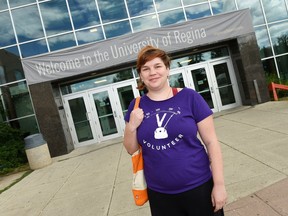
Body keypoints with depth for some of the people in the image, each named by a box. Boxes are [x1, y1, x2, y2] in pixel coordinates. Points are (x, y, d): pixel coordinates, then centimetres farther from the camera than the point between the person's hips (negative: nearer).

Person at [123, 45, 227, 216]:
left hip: (198, 188, -2)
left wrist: (219, 184, -8)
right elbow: (131, 149, 6)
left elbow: (211, 142, -7)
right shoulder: (137, 106, -1)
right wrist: (131, 126, -12)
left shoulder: (189, 97, -9)